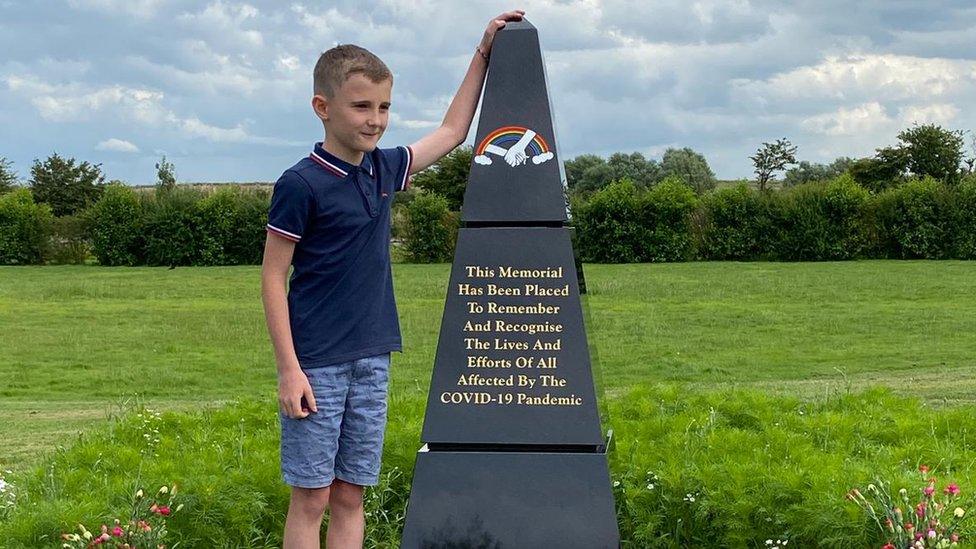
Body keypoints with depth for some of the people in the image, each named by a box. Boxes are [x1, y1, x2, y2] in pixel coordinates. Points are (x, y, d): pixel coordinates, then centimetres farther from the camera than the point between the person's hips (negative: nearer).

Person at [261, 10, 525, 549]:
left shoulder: (383, 169, 8)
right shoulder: (300, 184, -10)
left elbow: (450, 132, 23)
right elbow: (273, 278, -9)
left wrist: (483, 52, 22)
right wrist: (288, 368, -14)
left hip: (371, 362, 6)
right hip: (316, 365, -6)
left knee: (350, 496, 9)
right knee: (311, 497, -3)